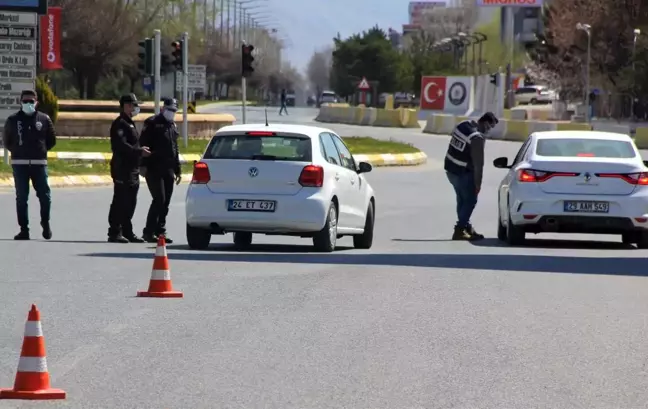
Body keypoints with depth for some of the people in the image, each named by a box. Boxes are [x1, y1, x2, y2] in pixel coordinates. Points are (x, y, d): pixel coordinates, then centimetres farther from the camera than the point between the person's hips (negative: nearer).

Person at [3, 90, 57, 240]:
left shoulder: (44, 119, 4)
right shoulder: (13, 120, 4)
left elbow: (52, 140, 12)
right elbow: (6, 141, 14)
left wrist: (41, 150, 4)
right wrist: (17, 151, 7)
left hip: (39, 163, 0)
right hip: (19, 164, 0)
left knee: (45, 195, -4)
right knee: (21, 198, 1)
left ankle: (45, 223, 17)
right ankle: (24, 229, 5)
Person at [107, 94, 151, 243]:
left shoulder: (129, 123, 21)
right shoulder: (120, 124, -11)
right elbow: (121, 145, -22)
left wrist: (140, 151, 11)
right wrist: (139, 151, -22)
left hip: (132, 168, 10)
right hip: (122, 168, -10)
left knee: (130, 202, 12)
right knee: (120, 201, -8)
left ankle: (127, 232, 17)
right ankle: (115, 233, -6)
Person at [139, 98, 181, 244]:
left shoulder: (173, 126, 21)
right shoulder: (152, 123, -3)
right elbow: (143, 144, -9)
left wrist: (177, 170, 24)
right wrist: (144, 165, -17)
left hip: (168, 171, 7)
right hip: (154, 169, -7)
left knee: (165, 202, 5)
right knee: (159, 199, -14)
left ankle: (160, 231, 9)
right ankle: (149, 231, -10)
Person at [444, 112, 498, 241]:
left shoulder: (463, 125, 3)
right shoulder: (477, 137, -23)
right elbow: (478, 163, -21)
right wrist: (478, 184, -14)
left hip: (450, 168, 8)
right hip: (463, 173, -8)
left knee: (462, 199, 18)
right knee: (470, 201, 3)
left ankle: (466, 226, 25)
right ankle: (459, 231, 0)